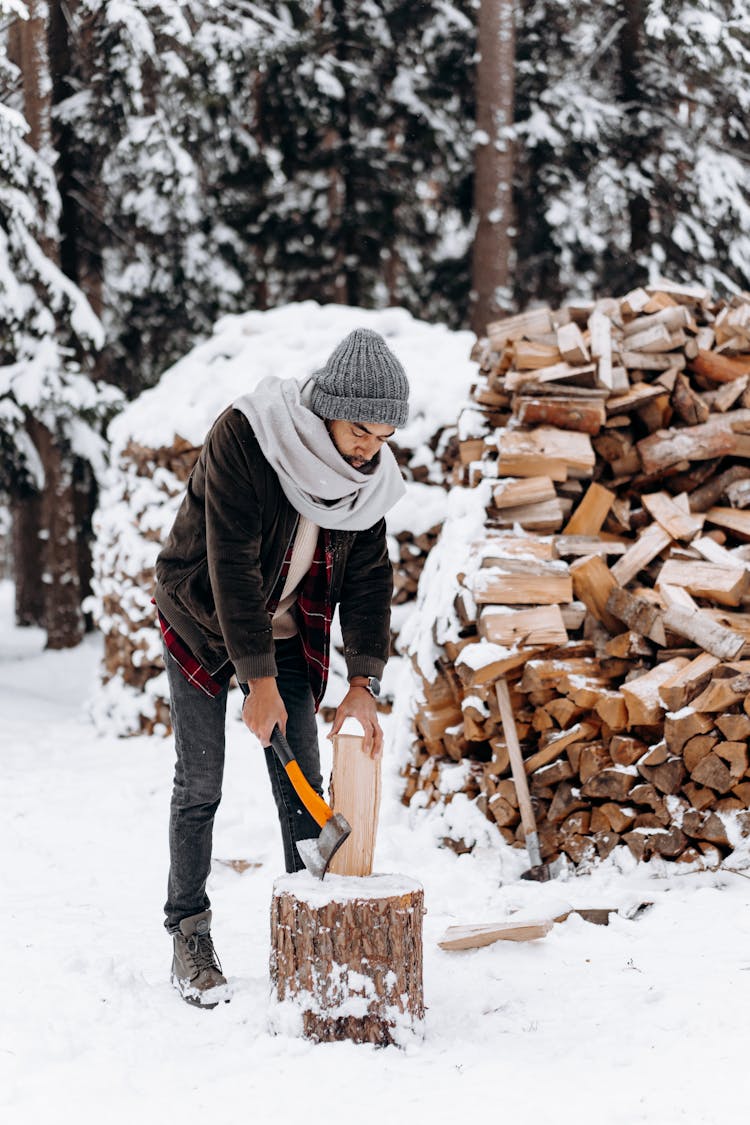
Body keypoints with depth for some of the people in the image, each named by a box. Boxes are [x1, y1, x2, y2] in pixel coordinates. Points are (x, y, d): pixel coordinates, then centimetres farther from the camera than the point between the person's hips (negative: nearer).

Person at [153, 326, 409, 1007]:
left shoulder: (370, 469, -10)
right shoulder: (243, 438, -28)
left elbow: (369, 576, -6)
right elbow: (232, 564, -28)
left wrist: (363, 683, -14)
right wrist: (260, 680, -27)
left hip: (287, 628, 5)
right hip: (204, 620, -4)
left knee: (302, 783, 1)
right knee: (200, 784, -3)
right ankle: (189, 937, 8)